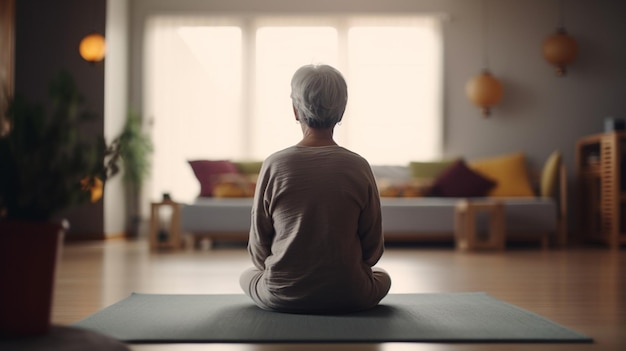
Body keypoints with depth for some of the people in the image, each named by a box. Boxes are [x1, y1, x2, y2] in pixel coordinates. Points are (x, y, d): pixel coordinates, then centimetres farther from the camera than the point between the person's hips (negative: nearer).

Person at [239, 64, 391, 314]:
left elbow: (258, 248, -3)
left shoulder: (274, 165, -10)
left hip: (281, 297, 0)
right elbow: (373, 248, -3)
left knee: (247, 276, 33)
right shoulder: (359, 167, -9)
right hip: (348, 297, 1)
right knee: (382, 276, 33)